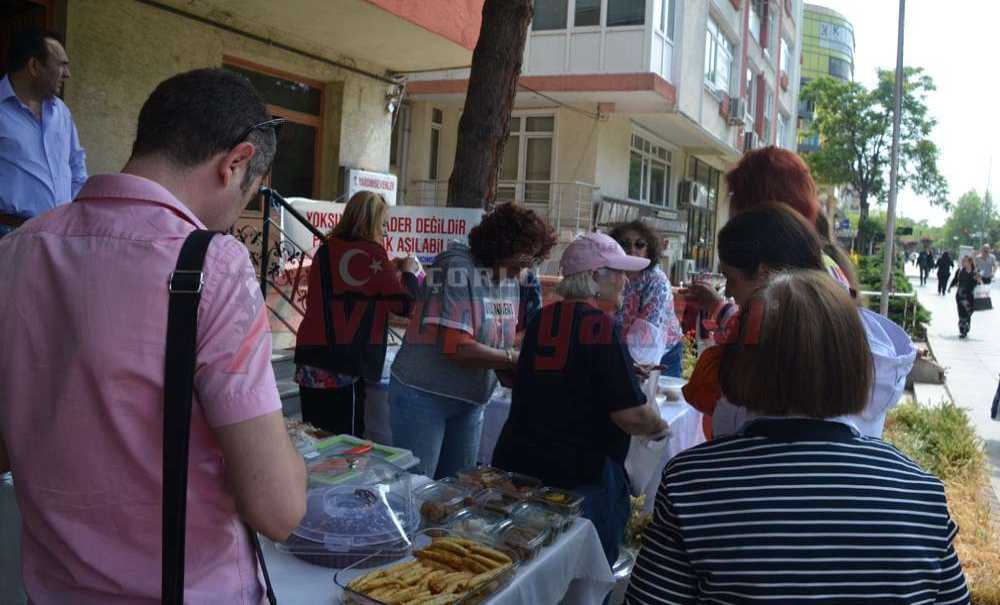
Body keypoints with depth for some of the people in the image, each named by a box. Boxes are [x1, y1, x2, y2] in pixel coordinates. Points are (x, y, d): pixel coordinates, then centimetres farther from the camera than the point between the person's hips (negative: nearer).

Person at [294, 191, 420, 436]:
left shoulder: (326, 249, 9)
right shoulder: (372, 253, -10)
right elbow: (406, 304, -5)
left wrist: (392, 273, 22)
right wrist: (409, 273, 12)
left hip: (308, 361, 7)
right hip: (344, 366, -6)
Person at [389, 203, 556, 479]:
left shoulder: (511, 278, 3)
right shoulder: (458, 269, -20)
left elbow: (500, 343, 8)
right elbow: (457, 349, -27)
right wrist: (517, 358, -22)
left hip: (470, 402, 7)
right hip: (424, 396, -7)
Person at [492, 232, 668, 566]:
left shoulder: (542, 318, 5)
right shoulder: (601, 325, -16)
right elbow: (630, 414, -20)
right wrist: (659, 426, 1)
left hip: (516, 463, 7)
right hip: (580, 474, -7)